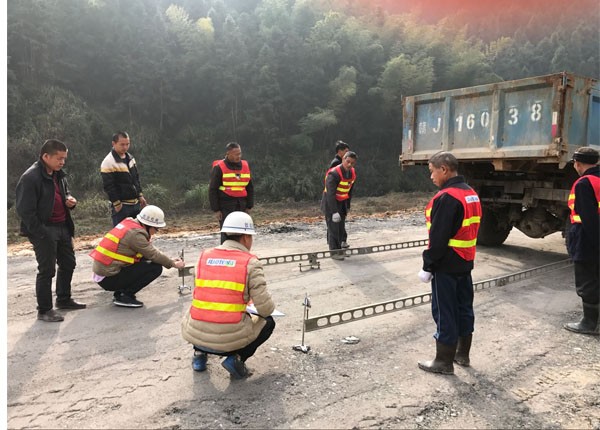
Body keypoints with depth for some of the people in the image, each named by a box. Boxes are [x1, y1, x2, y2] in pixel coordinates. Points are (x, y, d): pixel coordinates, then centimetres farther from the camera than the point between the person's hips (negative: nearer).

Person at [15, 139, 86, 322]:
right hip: (44, 230, -9)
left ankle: (64, 299, 36)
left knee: (68, 264, 18)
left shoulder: (58, 174, 9)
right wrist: (41, 234, -21)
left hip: (62, 226, 9)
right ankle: (44, 310, 12)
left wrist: (70, 200, 1)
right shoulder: (30, 178, -18)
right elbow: (25, 210, -19)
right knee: (47, 270, -2)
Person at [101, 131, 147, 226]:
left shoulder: (130, 158, 9)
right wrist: (117, 204, -17)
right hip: (121, 206, -8)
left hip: (135, 203, 8)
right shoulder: (108, 163, -16)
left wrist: (140, 195, 12)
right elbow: (108, 186, -17)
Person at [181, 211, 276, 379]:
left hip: (196, 335, 4)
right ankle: (236, 358, 4)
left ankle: (199, 353, 19)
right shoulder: (251, 263, -7)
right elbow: (265, 309, -9)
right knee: (267, 322, 23)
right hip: (230, 338, -4)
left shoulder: (204, 256, 5)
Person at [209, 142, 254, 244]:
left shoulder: (245, 166, 11)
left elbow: (250, 187, 16)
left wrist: (249, 206, 10)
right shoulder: (219, 168, -5)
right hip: (225, 206, -5)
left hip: (241, 205, 5)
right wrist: (216, 210, -8)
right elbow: (212, 190, -4)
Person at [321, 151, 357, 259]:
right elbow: (330, 194, -30)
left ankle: (341, 242, 25)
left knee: (341, 225, 13)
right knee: (333, 226, -6)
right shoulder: (334, 174, -27)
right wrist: (334, 212, -33)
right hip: (330, 202, -7)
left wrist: (348, 206, 14)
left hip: (342, 202, 7)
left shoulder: (352, 173, -2)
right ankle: (335, 251, 0)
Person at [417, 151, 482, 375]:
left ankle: (444, 361, 10)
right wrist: (465, 256, 18)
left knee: (444, 312, 0)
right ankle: (462, 353, 30)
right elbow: (471, 229, 15)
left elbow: (438, 238, -22)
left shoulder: (446, 197, -20)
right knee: (464, 307, 17)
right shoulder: (471, 193, 10)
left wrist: (427, 266, -14)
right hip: (465, 262, 10)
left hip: (446, 265, -9)